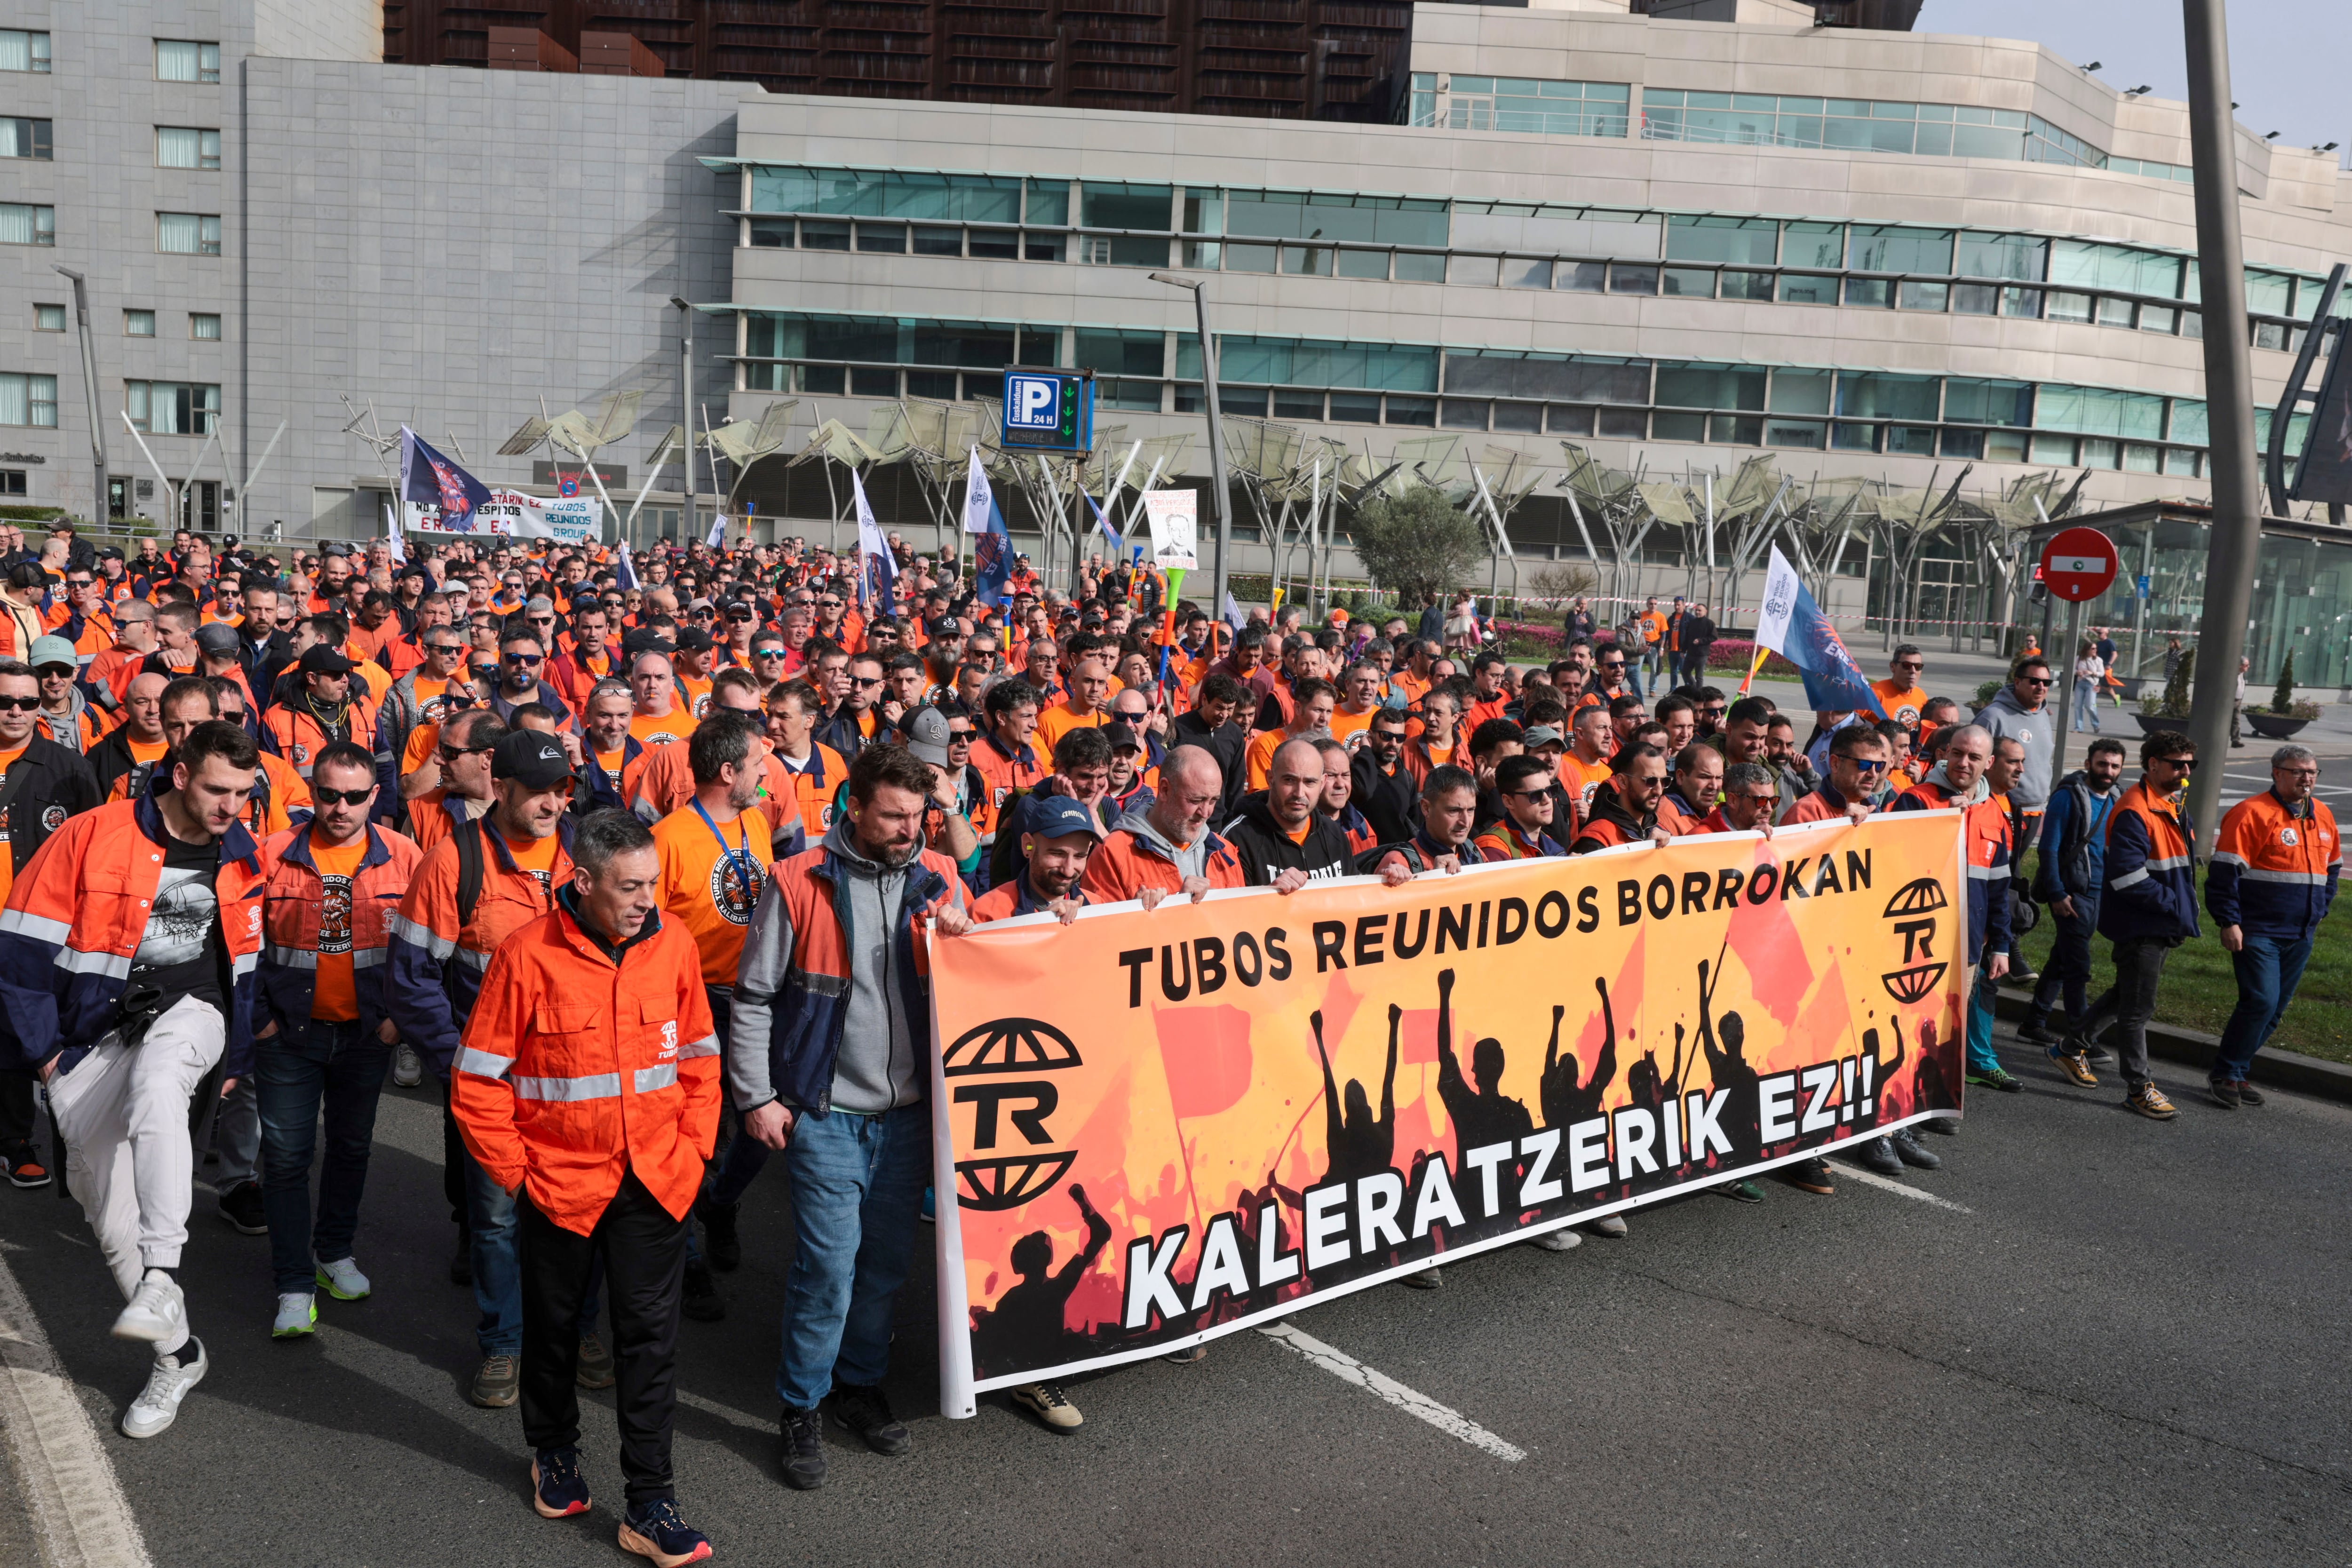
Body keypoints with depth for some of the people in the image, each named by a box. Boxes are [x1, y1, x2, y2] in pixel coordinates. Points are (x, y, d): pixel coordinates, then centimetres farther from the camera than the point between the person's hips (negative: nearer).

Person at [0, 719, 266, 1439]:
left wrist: (236, 1057, 20)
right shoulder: (92, 837, -10)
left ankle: (160, 1280, -39)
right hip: (95, 1032, 0)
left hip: (189, 1011, 0)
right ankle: (178, 1355, 18)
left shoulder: (243, 858, 3)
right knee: (113, 1217, 1)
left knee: (156, 1087, -37)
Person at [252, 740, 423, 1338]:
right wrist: (258, 1015, -4)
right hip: (289, 1034, -1)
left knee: (352, 1147, 17)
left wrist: (400, 1015, -5)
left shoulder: (404, 858, -7)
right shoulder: (272, 855, -9)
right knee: (286, 1155, 1)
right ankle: (295, 1286, 10)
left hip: (367, 1035, 1)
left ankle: (335, 1252, 37)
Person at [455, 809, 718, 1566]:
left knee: (650, 1334, 3)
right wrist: (514, 1172, -7)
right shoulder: (529, 954, -16)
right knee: (554, 1324, 19)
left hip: (656, 1181, 2)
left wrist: (694, 1148, 2)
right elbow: (478, 1082, -8)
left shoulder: (674, 944, -6)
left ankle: (650, 1506, 13)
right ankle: (553, 1452, 44)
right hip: (561, 1182, -1)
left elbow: (698, 1057, 7)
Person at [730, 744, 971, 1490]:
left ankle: (861, 1382, 32)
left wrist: (960, 936, -9)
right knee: (830, 1261, -5)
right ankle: (802, 1408, 14)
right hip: (825, 1111, -4)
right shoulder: (799, 882, -7)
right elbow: (754, 997, -3)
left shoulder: (937, 879, 4)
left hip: (907, 1110, 4)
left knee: (889, 1257, 12)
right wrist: (757, 1096, -6)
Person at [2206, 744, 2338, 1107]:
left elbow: (2332, 867, 27)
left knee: (2276, 1009, 8)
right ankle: (2226, 1074, -2)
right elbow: (2225, 872, -14)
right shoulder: (2253, 814, -11)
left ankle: (2238, 1072, 19)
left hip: (2300, 937, 7)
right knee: (2261, 1001, -15)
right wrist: (2229, 922, -16)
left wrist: (2319, 911, 19)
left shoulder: (2323, 816, 12)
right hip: (2258, 932, -7)